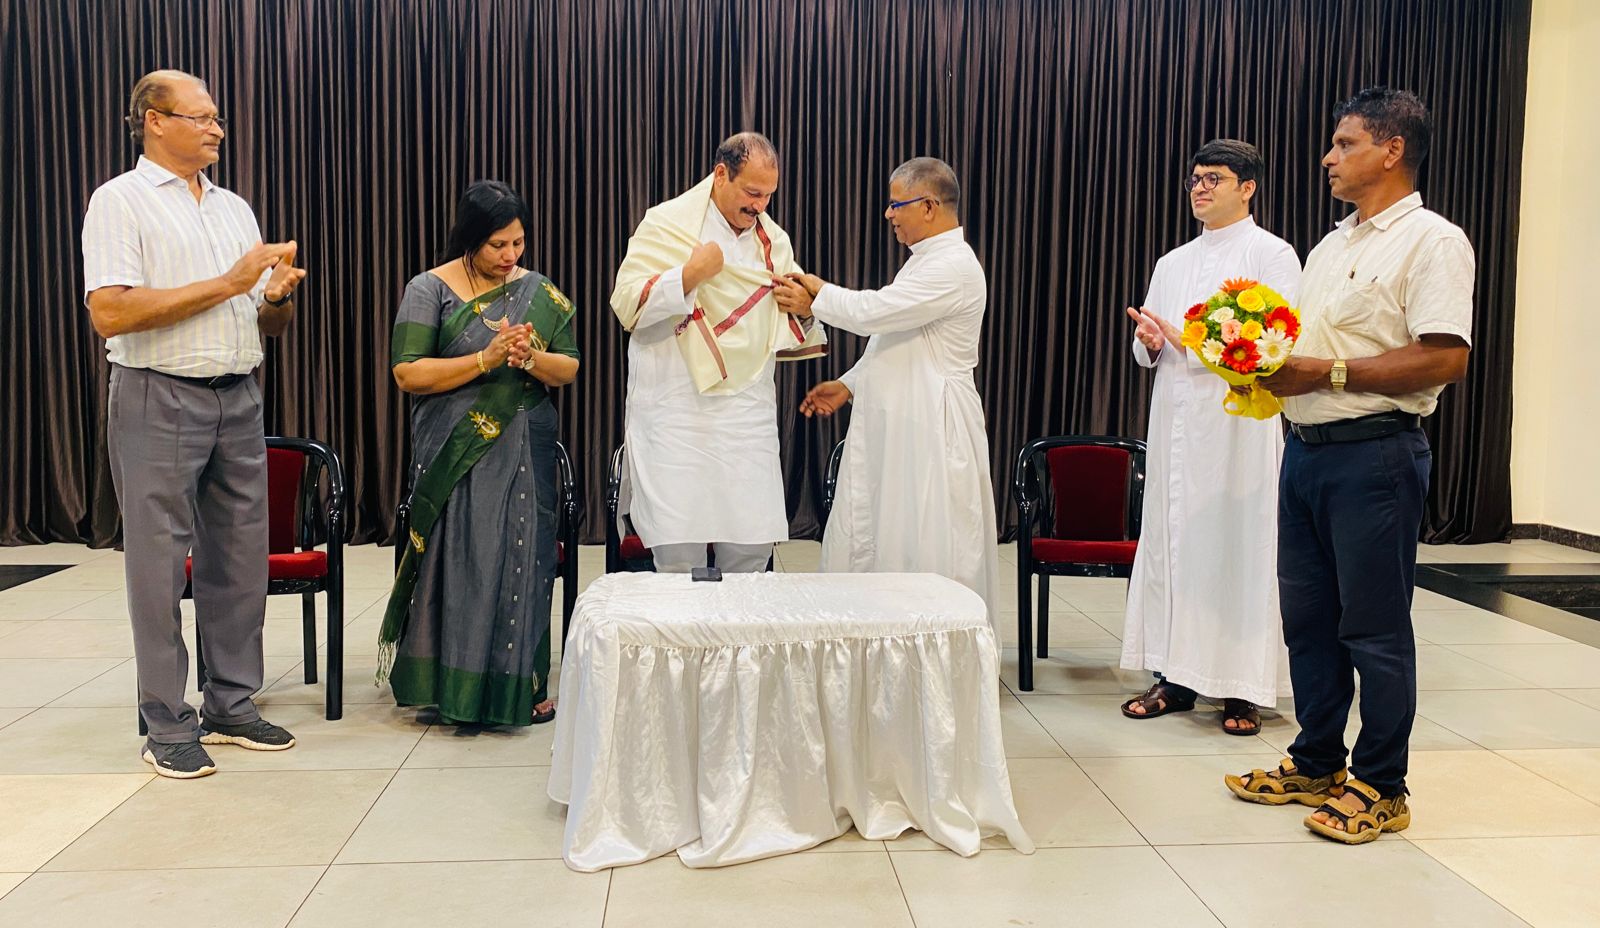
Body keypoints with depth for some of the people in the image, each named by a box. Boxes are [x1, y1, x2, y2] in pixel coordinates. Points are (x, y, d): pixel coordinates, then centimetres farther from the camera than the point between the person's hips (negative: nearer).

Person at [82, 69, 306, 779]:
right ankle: (168, 726, 8)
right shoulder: (120, 201, -3)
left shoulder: (235, 209, 17)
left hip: (239, 400, 6)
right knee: (160, 562, -1)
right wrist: (225, 285, -14)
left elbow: (268, 324, 18)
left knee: (239, 555, 9)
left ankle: (231, 705, 20)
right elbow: (110, 313, -16)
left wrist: (279, 295, -6)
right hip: (159, 400, -6)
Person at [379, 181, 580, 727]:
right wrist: (486, 360, -16)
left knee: (523, 561, 3)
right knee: (461, 560, -4)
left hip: (525, 451, 3)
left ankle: (519, 687, 15)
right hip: (457, 455, -3)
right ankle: (457, 688, 9)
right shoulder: (430, 290, -1)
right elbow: (408, 373, -9)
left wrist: (532, 358, -15)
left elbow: (569, 370, 7)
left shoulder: (539, 292, 9)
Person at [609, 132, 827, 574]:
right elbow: (627, 304, -9)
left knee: (753, 547, 2)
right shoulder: (666, 224, 0)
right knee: (679, 551, -5)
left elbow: (794, 335, 18)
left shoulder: (774, 239, 14)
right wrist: (690, 274, -18)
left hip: (749, 416, 4)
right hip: (675, 416, -4)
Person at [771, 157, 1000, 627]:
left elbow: (872, 311, -22)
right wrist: (849, 384, 15)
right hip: (892, 428, 10)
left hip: (931, 433, -10)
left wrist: (817, 298, -6)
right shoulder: (925, 261, 18)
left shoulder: (955, 267, -16)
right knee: (867, 542, 12)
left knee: (930, 554, -3)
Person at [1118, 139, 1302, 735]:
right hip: (1175, 418, 6)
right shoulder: (1173, 263, 19)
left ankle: (1242, 689, 4)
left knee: (1238, 543, -5)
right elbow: (1146, 347, 19)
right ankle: (1175, 677, 14)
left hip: (1238, 423, -6)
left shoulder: (1272, 255, 0)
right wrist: (1149, 343, -5)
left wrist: (1186, 341, -16)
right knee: (1170, 540, 5)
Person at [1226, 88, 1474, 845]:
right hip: (1306, 447, 8)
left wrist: (1324, 372, -20)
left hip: (1375, 454, -8)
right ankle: (1315, 765, 26)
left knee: (1374, 630, 1)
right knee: (1308, 618, 13)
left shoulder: (1431, 241, -10)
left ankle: (1380, 787, 14)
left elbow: (1444, 359, -20)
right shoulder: (1332, 245, 18)